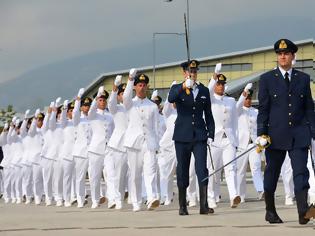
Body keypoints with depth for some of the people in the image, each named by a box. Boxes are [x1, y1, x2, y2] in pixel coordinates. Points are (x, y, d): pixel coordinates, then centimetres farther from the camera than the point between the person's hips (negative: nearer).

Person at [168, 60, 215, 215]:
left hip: (199, 136, 1)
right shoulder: (177, 89, 3)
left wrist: (210, 134, 6)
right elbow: (171, 99, -21)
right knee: (182, 170, 5)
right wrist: (183, 87, -36)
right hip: (182, 136, -1)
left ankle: (204, 205, -14)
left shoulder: (204, 91, 12)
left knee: (202, 170, -10)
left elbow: (208, 115, 15)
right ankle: (182, 206, 13)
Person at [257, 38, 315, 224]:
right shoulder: (267, 79, 4)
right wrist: (261, 133, -6)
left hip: (299, 135, 1)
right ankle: (270, 211, 22)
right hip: (275, 135, 0)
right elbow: (263, 109, 2)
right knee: (272, 173, 8)